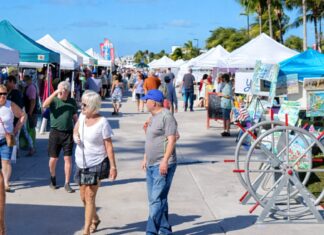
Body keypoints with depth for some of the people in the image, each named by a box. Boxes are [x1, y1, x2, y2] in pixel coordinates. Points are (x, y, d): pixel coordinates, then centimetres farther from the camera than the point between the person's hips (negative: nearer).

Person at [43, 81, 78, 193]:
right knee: (53, 159, 6)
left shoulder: (72, 101, 6)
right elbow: (44, 105, -24)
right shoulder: (54, 100, -2)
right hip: (55, 132, -1)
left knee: (68, 158, 0)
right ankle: (53, 178, 32)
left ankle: (67, 183, 8)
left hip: (68, 133, 1)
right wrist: (55, 93, -28)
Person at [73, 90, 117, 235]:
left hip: (96, 164, -7)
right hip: (81, 163, 7)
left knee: (90, 197, -6)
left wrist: (113, 166, -16)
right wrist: (75, 136, -6)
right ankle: (95, 219, 41)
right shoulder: (82, 116, 1)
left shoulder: (102, 122, -17)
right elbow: (76, 129, 19)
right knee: (83, 197, 16)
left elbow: (109, 146, -15)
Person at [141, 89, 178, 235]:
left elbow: (172, 139, -19)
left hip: (162, 166, -10)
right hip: (151, 165, 10)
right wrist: (145, 158, 20)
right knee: (156, 200, 13)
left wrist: (165, 161, -24)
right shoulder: (153, 117, 16)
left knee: (156, 200, -9)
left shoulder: (166, 116, -13)